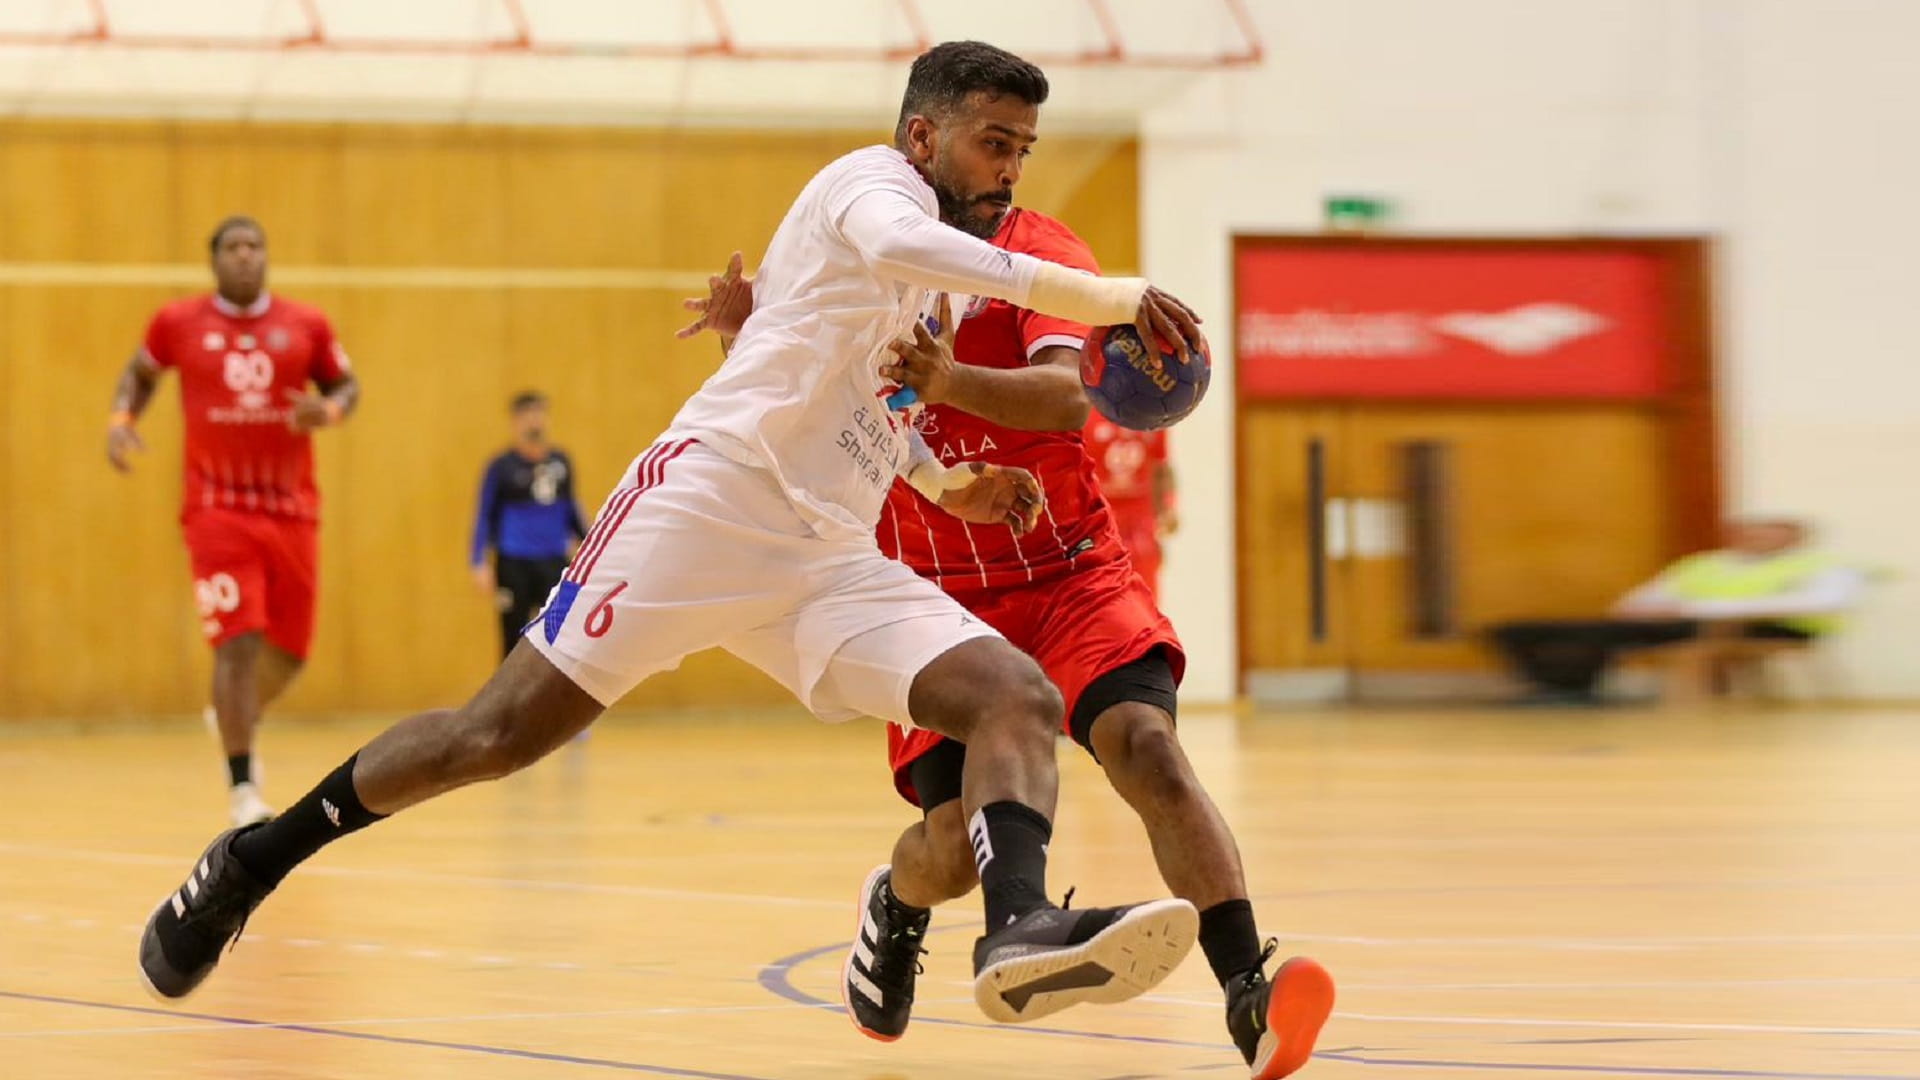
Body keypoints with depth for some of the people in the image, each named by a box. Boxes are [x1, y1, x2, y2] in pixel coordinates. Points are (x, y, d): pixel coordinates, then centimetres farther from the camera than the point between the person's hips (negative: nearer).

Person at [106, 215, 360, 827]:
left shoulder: (305, 327, 3)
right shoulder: (179, 324, 1)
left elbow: (346, 386, 13)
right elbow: (139, 374, 18)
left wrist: (328, 411, -9)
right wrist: (121, 419, -1)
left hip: (291, 511, 3)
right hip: (217, 507, -3)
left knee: (289, 651, 11)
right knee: (238, 643, -15)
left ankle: (236, 718, 44)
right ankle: (242, 788, -9)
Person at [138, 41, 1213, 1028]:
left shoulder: (935, 290, 25)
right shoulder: (875, 178, -1)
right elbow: (893, 243, -27)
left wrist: (945, 479, 24)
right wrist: (1100, 295, -29)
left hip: (830, 556, 8)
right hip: (714, 492, -8)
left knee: (1021, 698, -14)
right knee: (504, 733, -9)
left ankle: (1021, 929, -41)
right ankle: (252, 862, 11)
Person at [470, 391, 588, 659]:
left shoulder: (561, 461, 8)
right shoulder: (502, 466, -3)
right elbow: (485, 516, -1)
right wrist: (479, 562, -9)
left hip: (554, 561, 3)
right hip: (514, 564, -3)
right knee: (514, 641, 4)